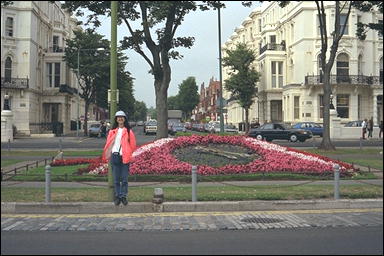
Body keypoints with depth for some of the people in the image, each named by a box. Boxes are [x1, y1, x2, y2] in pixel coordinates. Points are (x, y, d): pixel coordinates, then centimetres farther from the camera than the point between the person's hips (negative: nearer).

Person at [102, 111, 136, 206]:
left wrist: (127, 153, -1)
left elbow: (133, 144, 4)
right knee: (116, 179, 5)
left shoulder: (128, 131, 3)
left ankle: (123, 196, 9)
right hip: (115, 156, 2)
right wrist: (109, 154, 4)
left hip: (125, 157, -2)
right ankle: (117, 196, 13)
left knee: (124, 179, 0)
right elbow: (108, 144, 12)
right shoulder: (112, 131, 9)